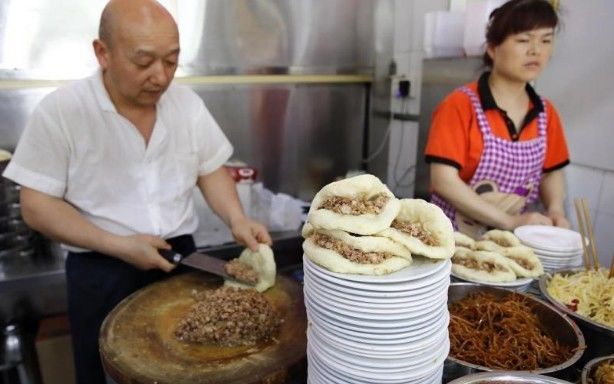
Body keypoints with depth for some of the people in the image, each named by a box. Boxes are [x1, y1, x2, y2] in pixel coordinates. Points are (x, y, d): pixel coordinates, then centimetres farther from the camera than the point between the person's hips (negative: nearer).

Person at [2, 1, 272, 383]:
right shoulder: (60, 111, -15)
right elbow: (37, 205, -11)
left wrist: (237, 219, -13)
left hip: (181, 256, 3)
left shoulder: (187, 101, -4)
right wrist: (118, 245, -20)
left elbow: (211, 170, 5)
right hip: (100, 270, -3)